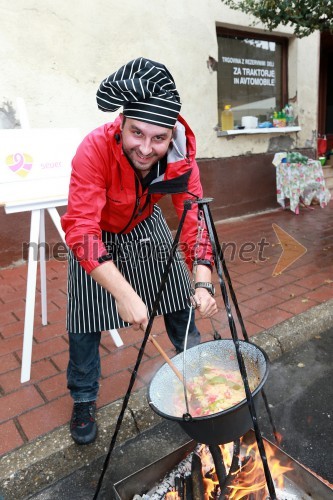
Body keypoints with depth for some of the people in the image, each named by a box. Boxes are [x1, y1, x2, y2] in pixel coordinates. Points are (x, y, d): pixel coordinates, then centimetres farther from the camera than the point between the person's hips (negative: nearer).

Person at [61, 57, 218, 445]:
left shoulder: (180, 153, -25)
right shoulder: (95, 149, -36)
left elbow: (195, 215, -25)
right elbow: (81, 229, -42)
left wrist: (203, 283, -38)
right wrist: (123, 293, -51)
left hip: (145, 224, 4)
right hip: (96, 232, -3)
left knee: (182, 301, 7)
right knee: (85, 320, -4)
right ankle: (83, 401, 20)